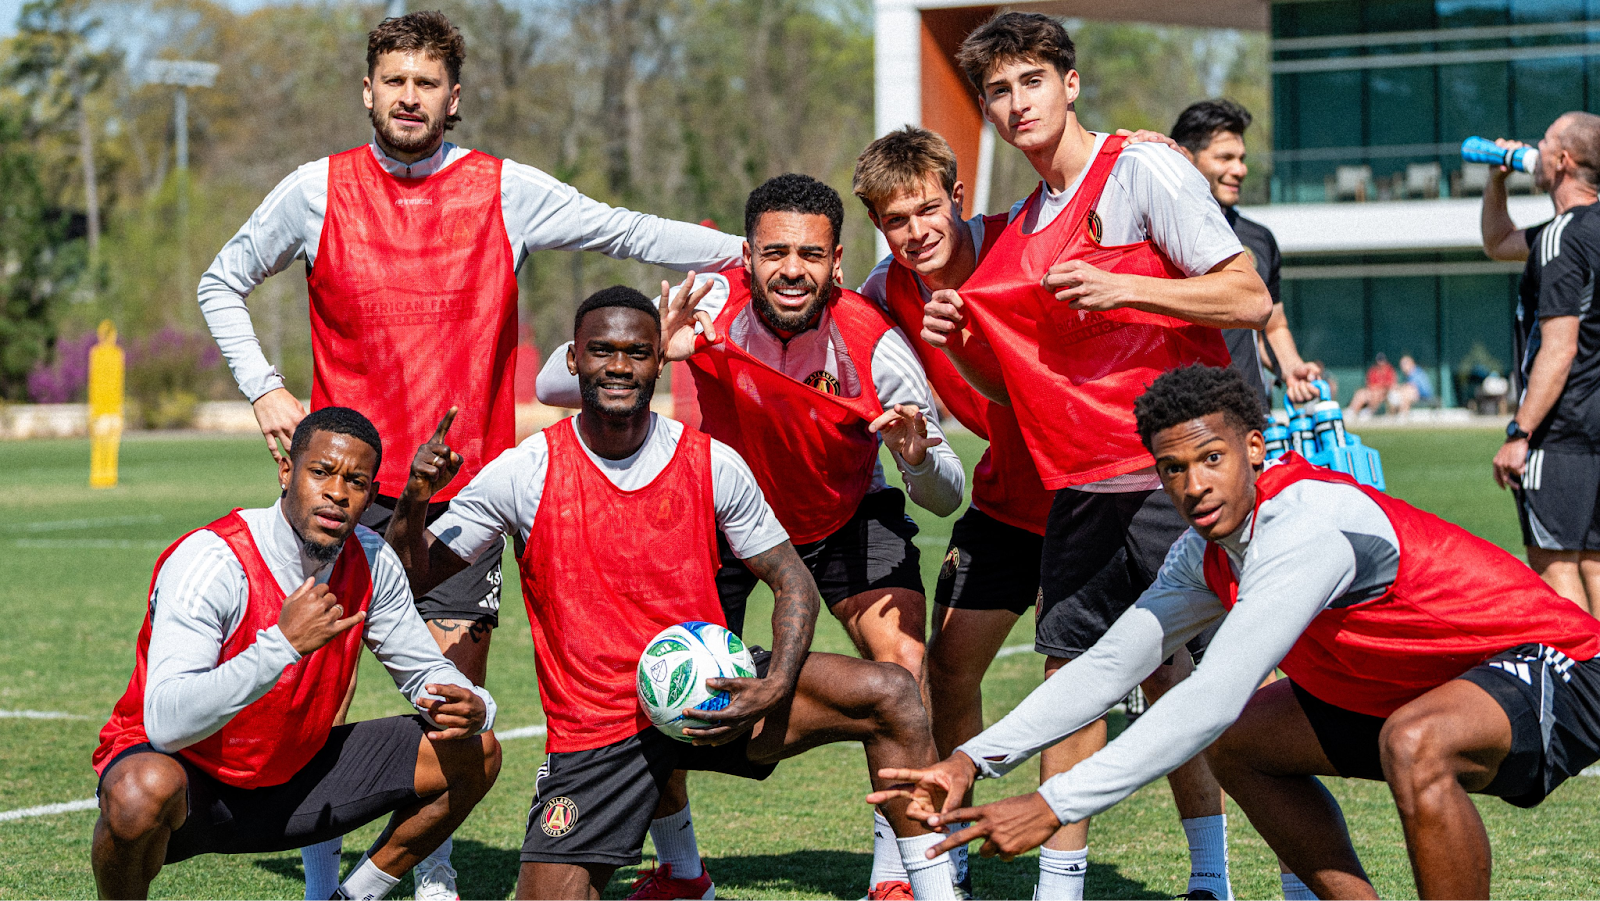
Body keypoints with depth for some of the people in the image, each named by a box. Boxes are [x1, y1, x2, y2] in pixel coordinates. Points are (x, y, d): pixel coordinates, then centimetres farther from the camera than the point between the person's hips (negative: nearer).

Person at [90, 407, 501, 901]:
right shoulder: (210, 560, -27)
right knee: (145, 791, -42)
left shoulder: (370, 561, -8)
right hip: (186, 772, -6)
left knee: (474, 754, -3)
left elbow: (426, 671, 7)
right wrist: (282, 643, -43)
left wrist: (470, 708, -18)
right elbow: (165, 723, -37)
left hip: (288, 777, 6)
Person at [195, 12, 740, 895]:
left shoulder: (506, 191, 3)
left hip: (465, 487, 1)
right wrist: (262, 390, 4)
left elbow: (629, 233, 8)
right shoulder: (317, 190, 3)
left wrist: (755, 252, 0)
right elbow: (222, 283, 15)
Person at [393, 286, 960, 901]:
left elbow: (793, 584, 3)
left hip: (712, 698, 1)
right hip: (594, 730, -1)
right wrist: (412, 504, -25)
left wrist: (776, 689, -15)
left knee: (887, 693, -17)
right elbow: (412, 577, -3)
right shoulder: (526, 473, -6)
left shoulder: (713, 464, -3)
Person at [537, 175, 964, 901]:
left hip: (849, 517, -1)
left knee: (904, 668, -21)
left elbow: (945, 497, -18)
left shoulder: (873, 346, -27)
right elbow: (553, 386, -27)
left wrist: (918, 458, -41)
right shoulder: (710, 311, -27)